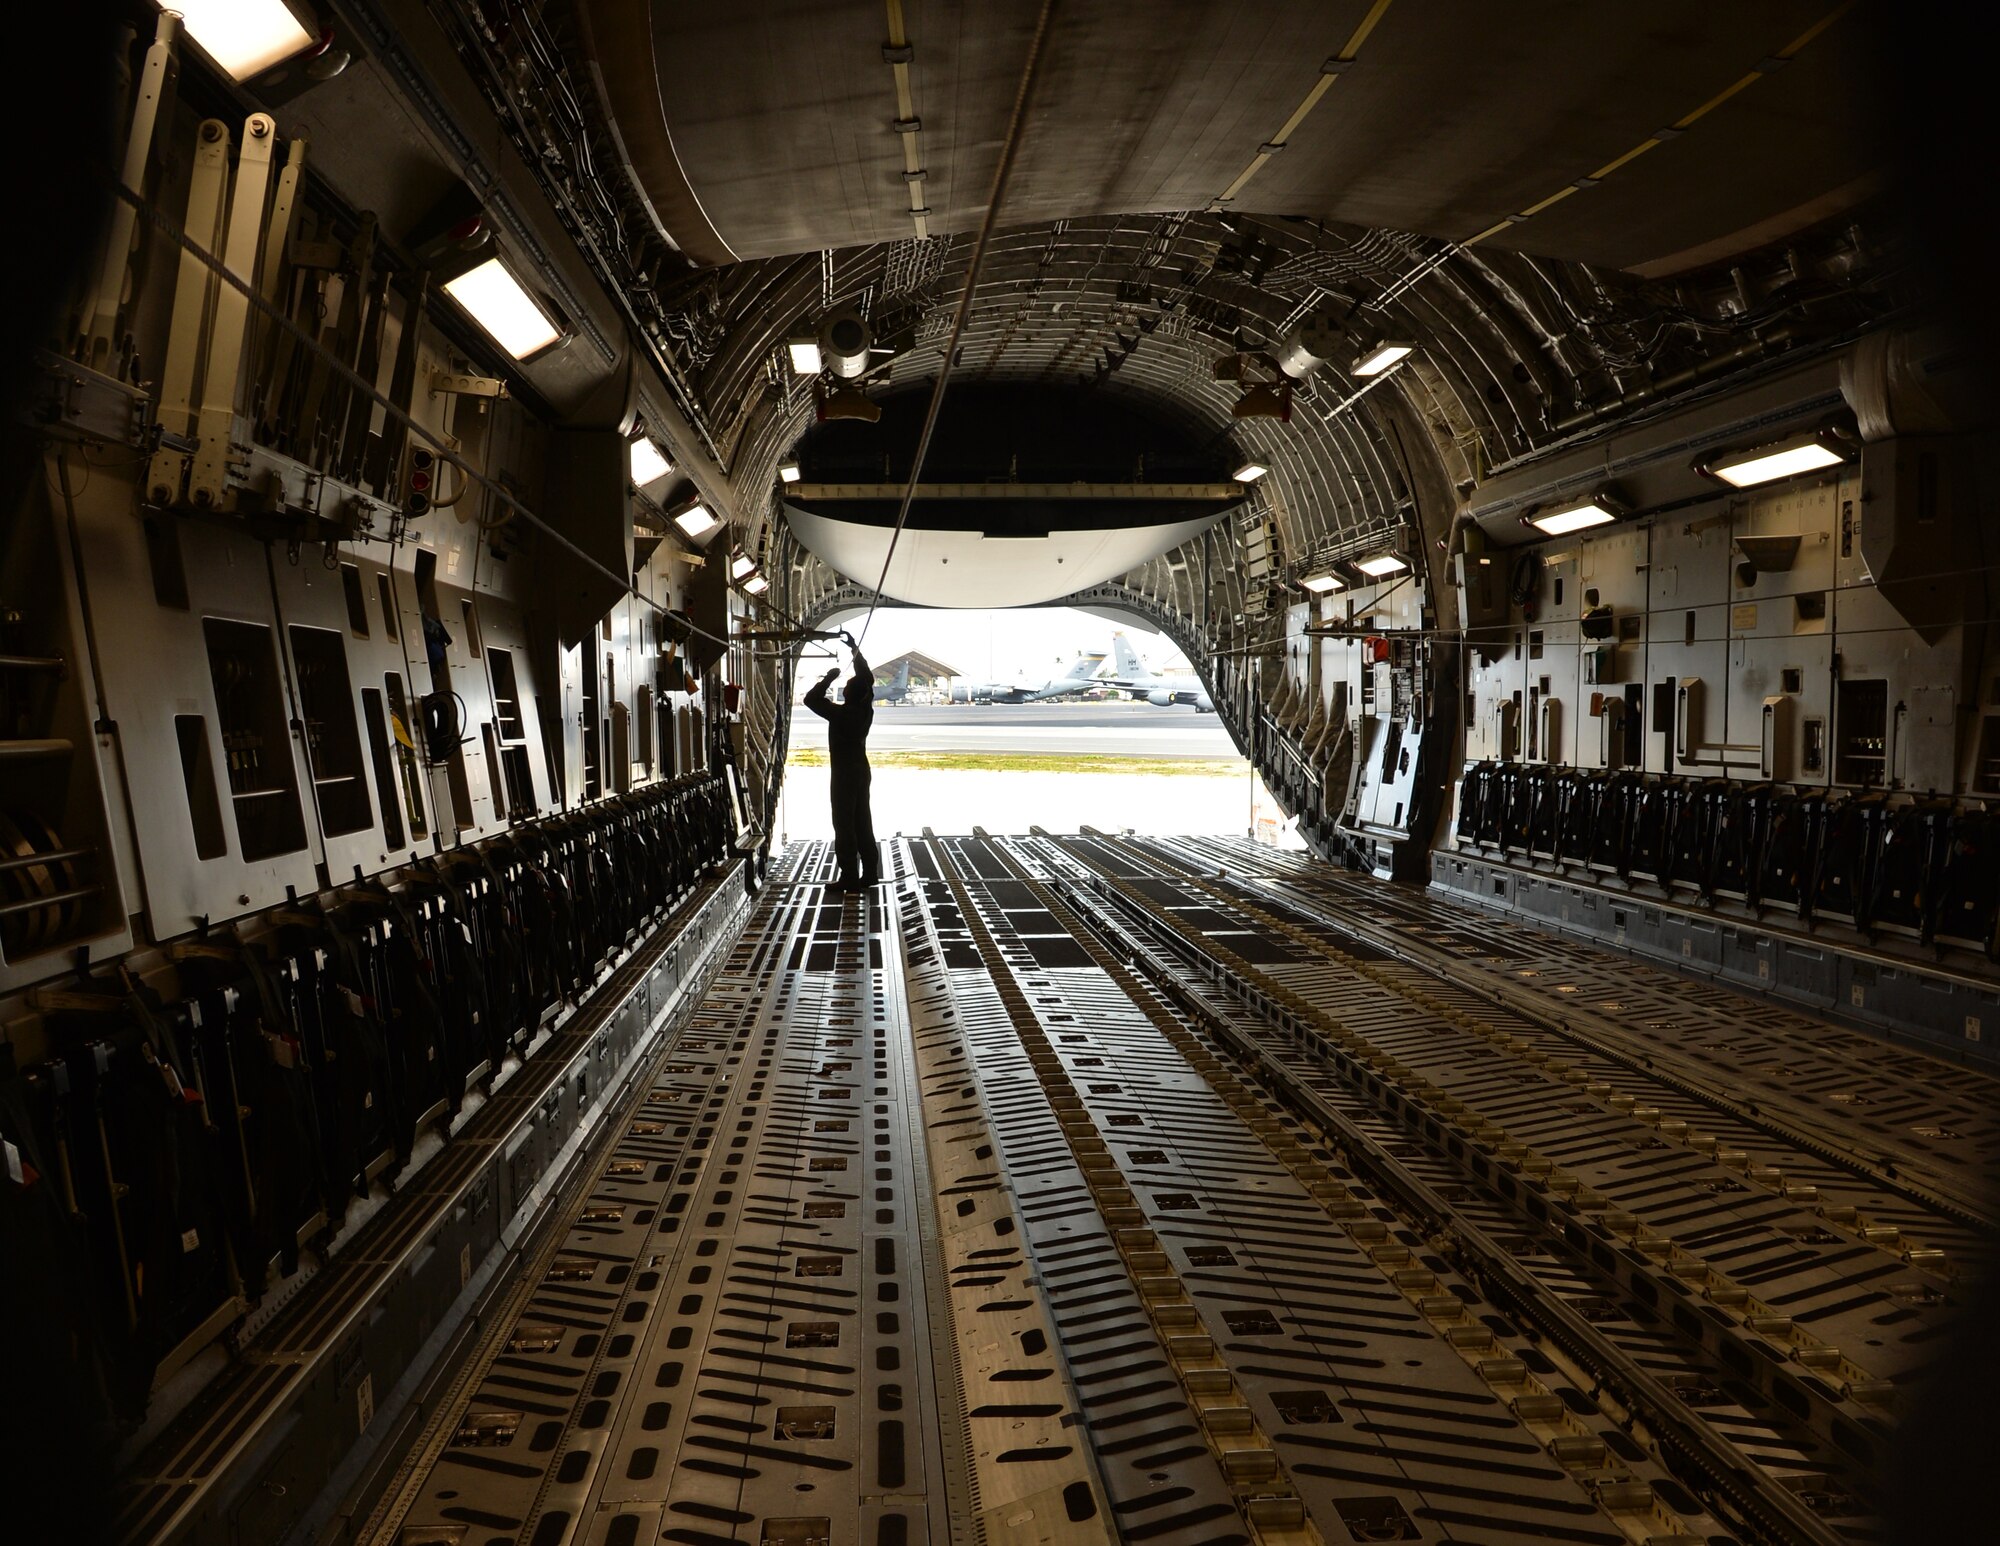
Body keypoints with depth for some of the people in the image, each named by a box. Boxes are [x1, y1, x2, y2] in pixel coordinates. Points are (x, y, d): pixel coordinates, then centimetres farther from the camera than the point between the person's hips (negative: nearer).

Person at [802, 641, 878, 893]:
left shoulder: (840, 714, -19)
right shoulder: (867, 709, 0)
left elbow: (812, 699, -15)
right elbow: (868, 678, 14)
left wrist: (829, 677, -6)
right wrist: (856, 650, 21)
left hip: (844, 774, -7)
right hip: (861, 771, 7)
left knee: (844, 825, -4)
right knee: (862, 822, 11)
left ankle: (849, 877, -4)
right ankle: (870, 873, 13)